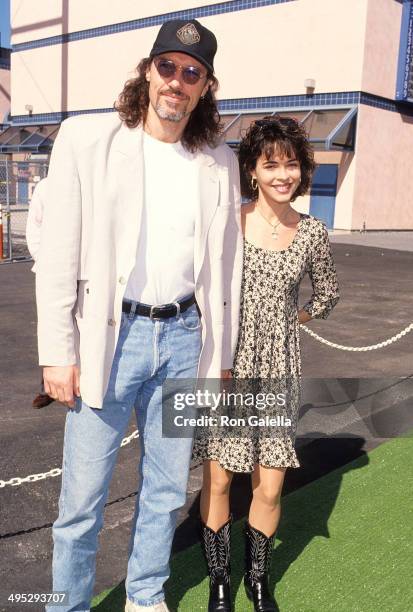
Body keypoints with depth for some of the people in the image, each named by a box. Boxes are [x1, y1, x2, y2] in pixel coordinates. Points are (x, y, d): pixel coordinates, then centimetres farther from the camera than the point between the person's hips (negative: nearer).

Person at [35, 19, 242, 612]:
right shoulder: (86, 138, -3)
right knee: (82, 497, 4)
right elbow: (58, 256, -5)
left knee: (167, 489, 15)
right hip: (109, 337, -3)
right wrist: (58, 354, -8)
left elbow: (226, 266, 10)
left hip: (183, 336, 3)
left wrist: (220, 357, 10)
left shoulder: (220, 161, 6)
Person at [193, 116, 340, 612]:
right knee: (217, 479, 7)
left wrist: (289, 320, 5)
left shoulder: (311, 233, 0)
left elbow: (327, 294, 16)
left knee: (270, 485, 7)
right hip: (225, 365, -2)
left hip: (278, 369, 2)